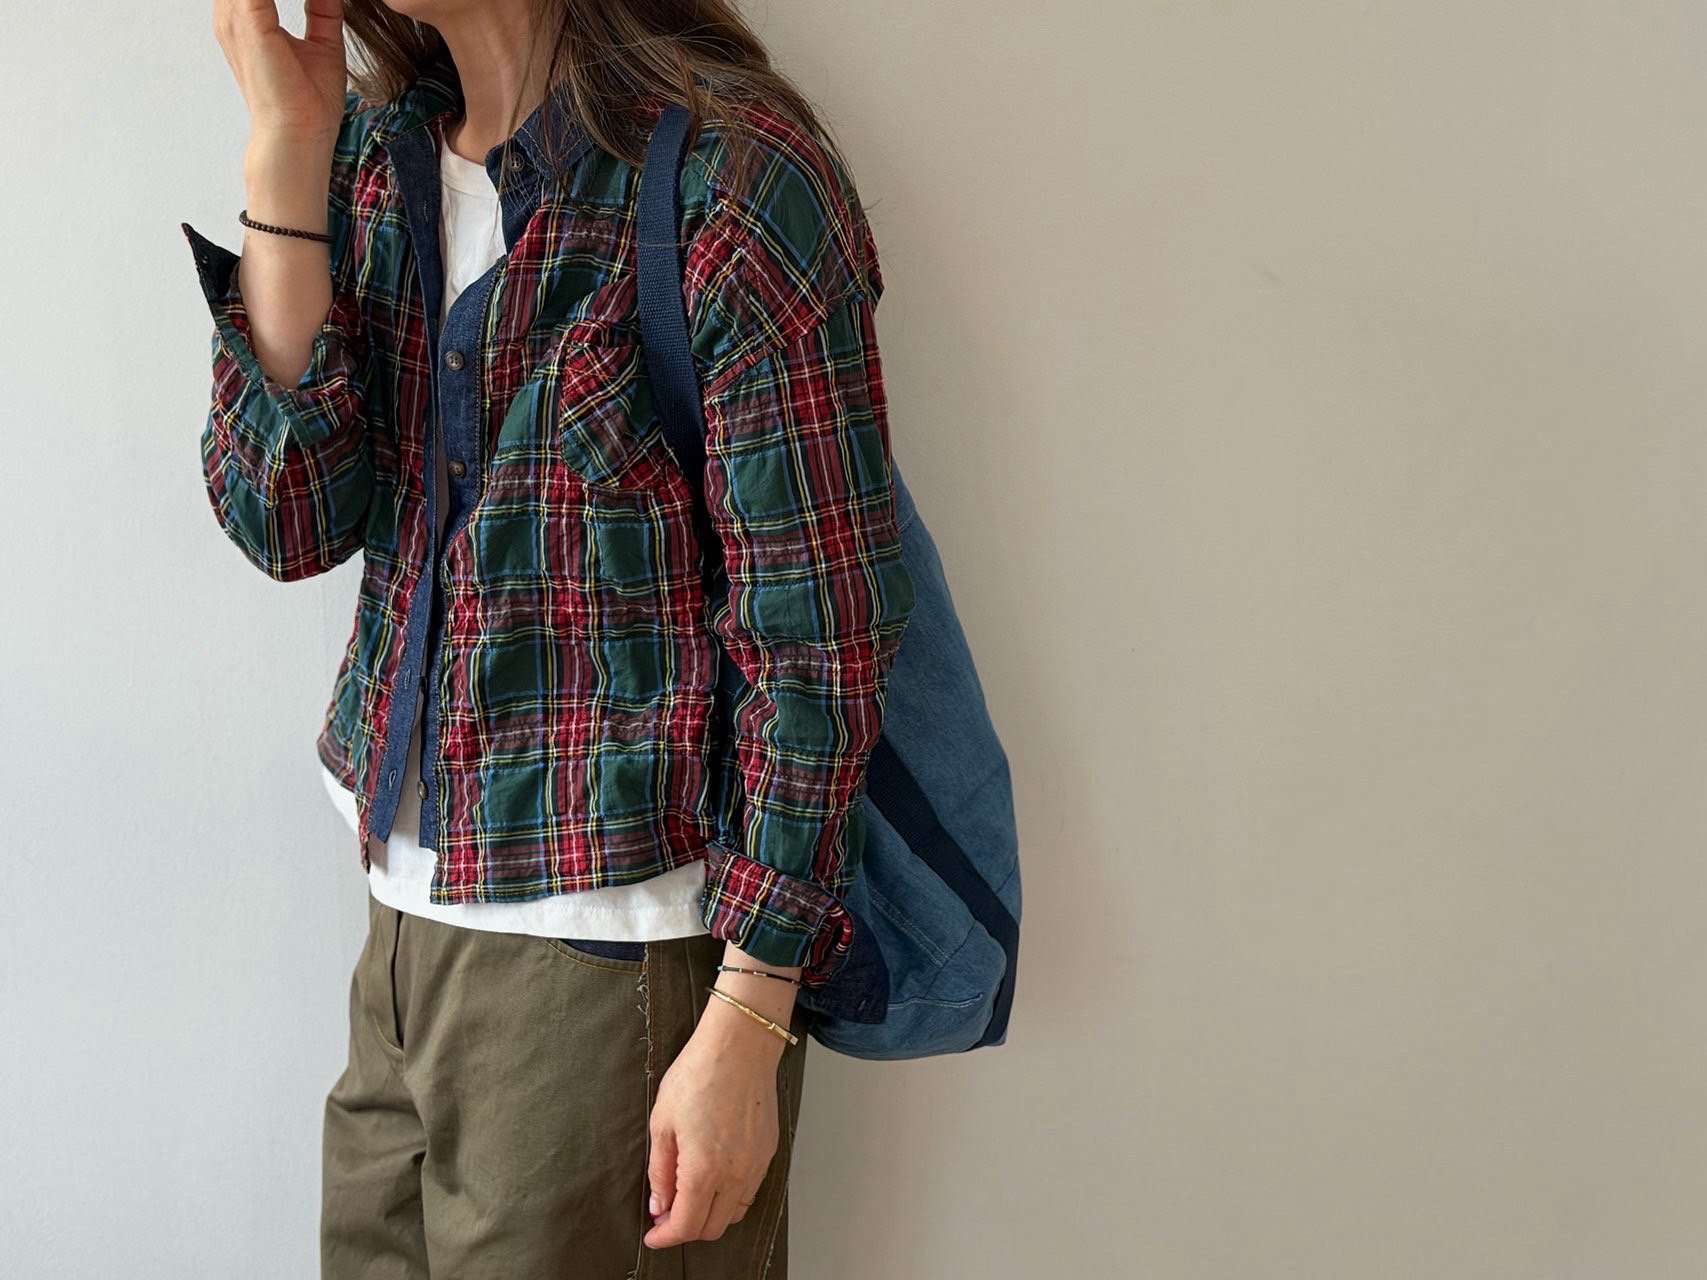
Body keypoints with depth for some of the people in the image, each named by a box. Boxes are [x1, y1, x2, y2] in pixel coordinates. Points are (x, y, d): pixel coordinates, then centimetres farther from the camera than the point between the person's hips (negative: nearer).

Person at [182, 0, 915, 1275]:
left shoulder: (734, 175, -18)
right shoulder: (377, 142, 5)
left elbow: (820, 638, -17)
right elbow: (290, 521, -4)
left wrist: (748, 1027, -16)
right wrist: (286, 151, -12)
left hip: (620, 957, -6)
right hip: (410, 923, 7)